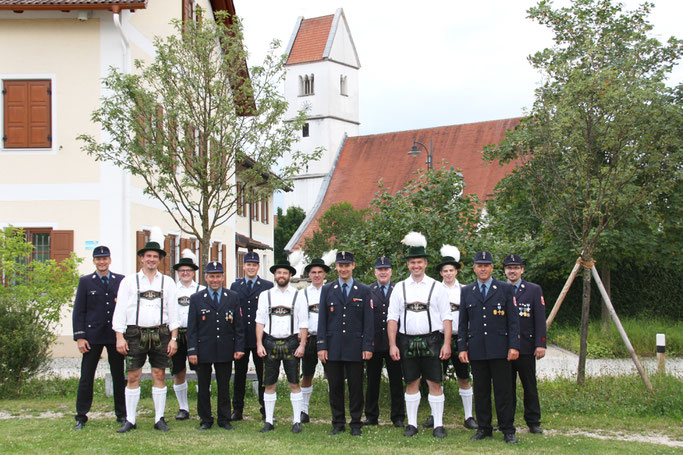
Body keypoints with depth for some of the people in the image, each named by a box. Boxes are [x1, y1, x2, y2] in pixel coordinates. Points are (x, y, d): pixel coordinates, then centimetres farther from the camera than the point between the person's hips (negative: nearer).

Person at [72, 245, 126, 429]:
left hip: (115, 336, 1)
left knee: (119, 376, 7)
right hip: (92, 335, -1)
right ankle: (81, 417, 8)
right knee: (86, 377, 1)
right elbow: (78, 311, 2)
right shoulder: (85, 281, 5)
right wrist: (80, 337, -6)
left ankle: (122, 414, 17)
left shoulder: (121, 281, 7)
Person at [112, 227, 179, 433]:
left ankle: (159, 419, 10)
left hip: (160, 334, 1)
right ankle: (130, 420, 6)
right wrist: (120, 337, -5)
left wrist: (173, 338, 1)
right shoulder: (129, 281, 7)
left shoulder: (167, 282, 10)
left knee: (159, 375, 3)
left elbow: (173, 312, 9)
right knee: (133, 377, -1)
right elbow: (120, 310, 4)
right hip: (135, 333, -1)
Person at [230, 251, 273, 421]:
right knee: (239, 375, 8)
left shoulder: (268, 286, 4)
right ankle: (237, 410, 14)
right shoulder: (235, 286, 12)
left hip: (260, 338, -2)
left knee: (263, 375, 3)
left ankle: (265, 411, 10)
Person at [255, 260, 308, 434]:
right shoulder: (265, 295, 9)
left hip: (291, 343, -1)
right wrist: (259, 344, -1)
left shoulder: (298, 296, 6)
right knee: (269, 384, 4)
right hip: (270, 343, 1)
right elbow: (260, 321, 7)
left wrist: (302, 345, -5)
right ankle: (268, 421, 11)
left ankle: (296, 421, 7)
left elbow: (303, 324, 4)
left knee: (294, 384, 0)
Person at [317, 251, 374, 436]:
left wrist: (367, 346, -5)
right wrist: (322, 346, -3)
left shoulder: (364, 291, 6)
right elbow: (322, 320, 5)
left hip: (355, 347, -1)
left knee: (356, 386, 2)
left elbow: (368, 321, 2)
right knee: (335, 386, 5)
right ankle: (338, 423, 15)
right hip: (333, 347, 1)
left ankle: (356, 424, 11)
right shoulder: (327, 290, 8)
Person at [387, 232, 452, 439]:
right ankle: (412, 424, 15)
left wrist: (447, 343, -8)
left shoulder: (436, 287, 3)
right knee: (411, 383, 7)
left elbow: (446, 318, 1)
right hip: (407, 342, 2)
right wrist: (392, 345, -2)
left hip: (431, 341, -2)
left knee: (435, 383, -1)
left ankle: (438, 425, 6)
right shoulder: (399, 288, 8)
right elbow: (392, 318, 6)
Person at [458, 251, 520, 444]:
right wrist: (462, 348, 3)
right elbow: (462, 323, 11)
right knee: (480, 390, 6)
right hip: (476, 350, 2)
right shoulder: (466, 291, 11)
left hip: (500, 349, -2)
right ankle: (484, 428, 15)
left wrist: (514, 346, -7)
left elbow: (513, 320, 1)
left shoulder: (506, 289, 4)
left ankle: (508, 430, 6)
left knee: (503, 390, 0)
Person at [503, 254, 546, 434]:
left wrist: (540, 344, -9)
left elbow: (540, 319, 0)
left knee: (530, 386, 4)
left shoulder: (534, 290, 5)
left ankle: (533, 422, 12)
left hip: (526, 347, -1)